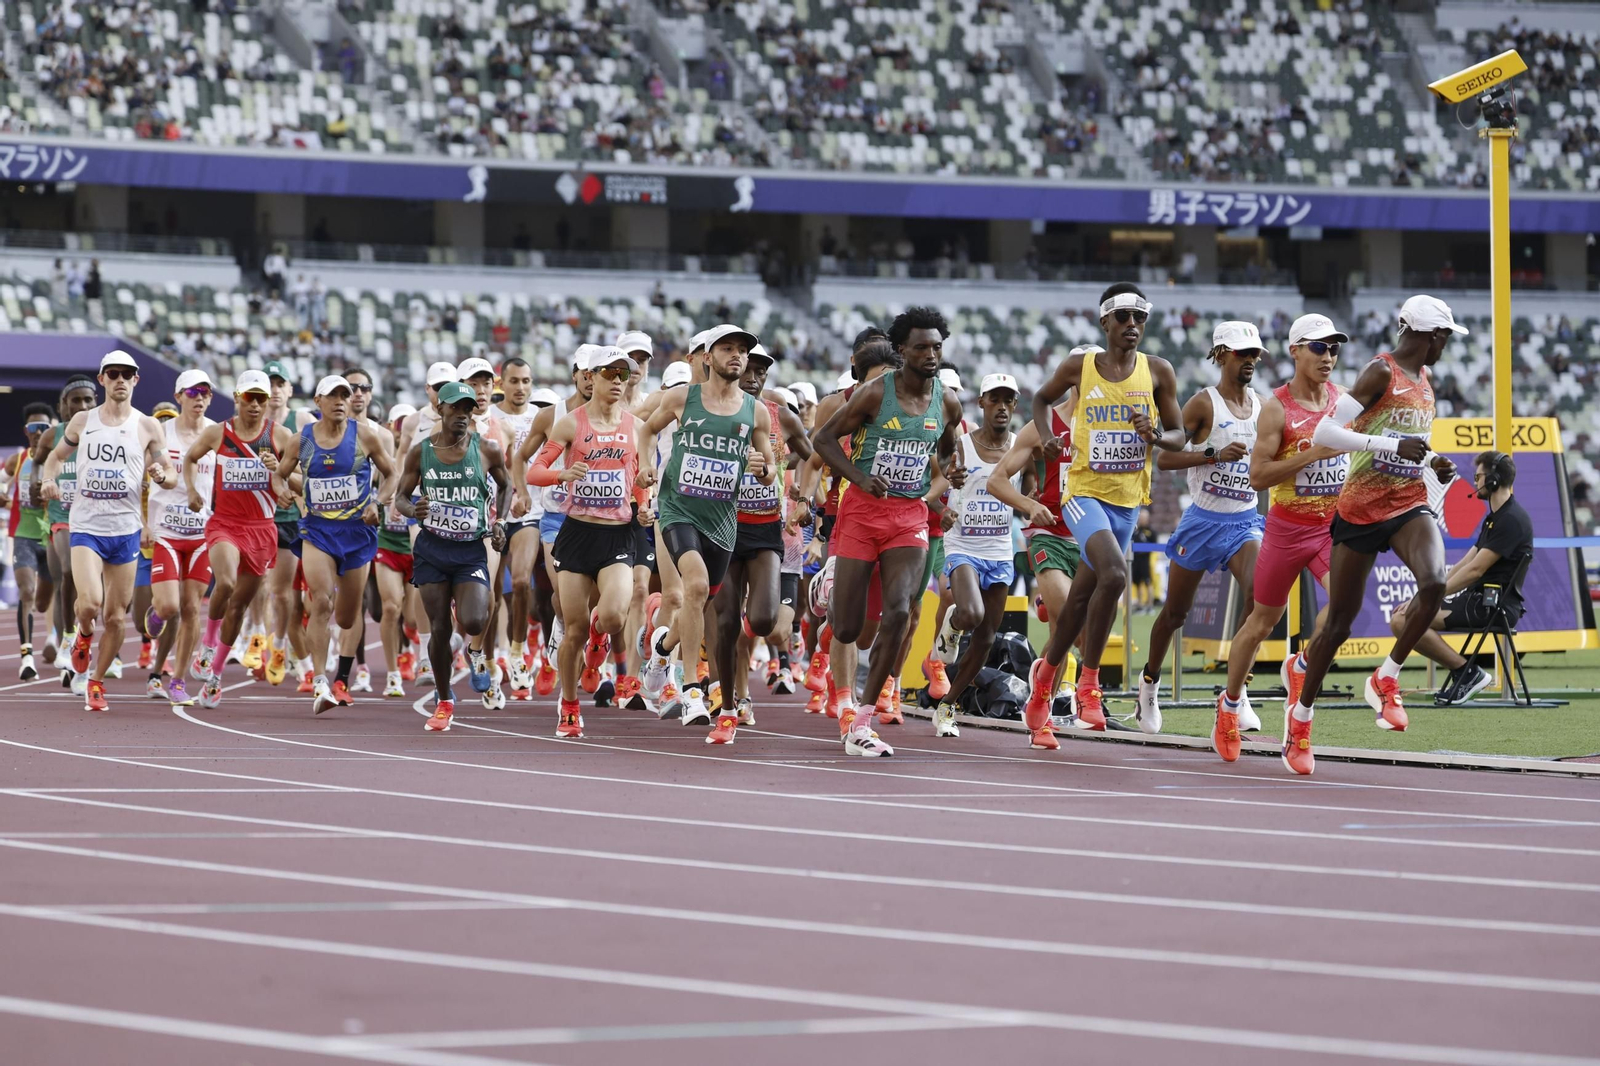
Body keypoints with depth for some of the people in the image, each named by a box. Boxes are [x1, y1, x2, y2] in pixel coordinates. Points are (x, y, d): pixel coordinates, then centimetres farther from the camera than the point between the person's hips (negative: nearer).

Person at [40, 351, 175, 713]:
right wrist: (49, 479, -2)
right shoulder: (82, 421, 5)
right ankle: (84, 635, 15)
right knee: (90, 603, -21)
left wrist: (162, 475, -18)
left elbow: (172, 477, 6)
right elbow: (57, 455, 19)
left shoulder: (147, 426, 3)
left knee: (116, 616, 4)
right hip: (86, 527, -1)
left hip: (126, 530, 1)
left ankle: (97, 683, 22)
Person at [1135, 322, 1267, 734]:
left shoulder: (1261, 406, 7)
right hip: (1203, 519, -3)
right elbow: (1164, 457, -15)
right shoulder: (1204, 403, -9)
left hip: (1244, 520, 3)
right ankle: (1150, 679, 36)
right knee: (1175, 611, 10)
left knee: (1259, 592, -22)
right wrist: (1215, 455, -23)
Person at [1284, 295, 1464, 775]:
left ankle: (1386, 678, -6)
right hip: (1361, 510, -5)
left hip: (1409, 505, 5)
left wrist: (1435, 466, 9)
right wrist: (1394, 446, -27)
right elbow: (1324, 433, -21)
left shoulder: (1424, 382, 13)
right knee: (1339, 622, 3)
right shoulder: (1381, 373, -12)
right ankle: (1301, 712, 23)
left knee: (1435, 582, -26)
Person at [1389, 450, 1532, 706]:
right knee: (1399, 620, 1)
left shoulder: (1511, 519, -12)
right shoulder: (1494, 518, 22)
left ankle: (1468, 673, -14)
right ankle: (1463, 675, -1)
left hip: (1493, 606, -10)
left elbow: (1475, 570, -17)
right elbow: (1462, 566, 19)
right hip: (1479, 600, 10)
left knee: (1407, 620, -22)